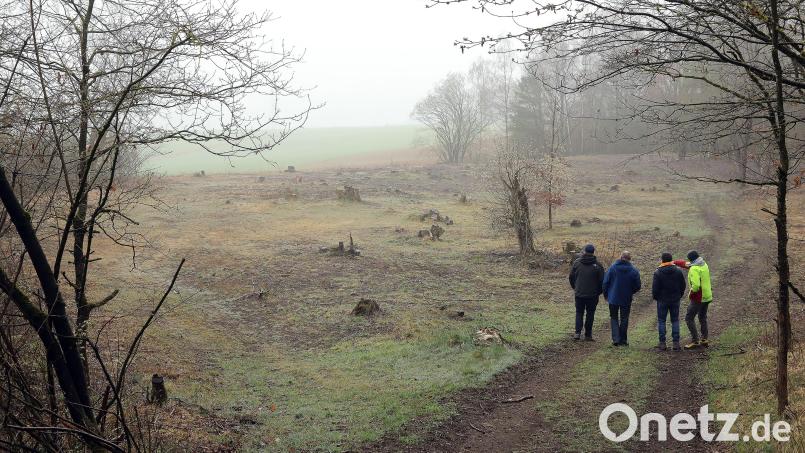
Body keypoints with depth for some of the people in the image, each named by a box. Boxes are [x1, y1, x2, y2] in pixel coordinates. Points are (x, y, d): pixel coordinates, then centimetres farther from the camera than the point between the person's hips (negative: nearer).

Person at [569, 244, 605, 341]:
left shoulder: (577, 262, -2)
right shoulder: (597, 265, -8)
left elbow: (571, 277, 5)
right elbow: (601, 281, -6)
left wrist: (575, 288, 19)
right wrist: (598, 292, 8)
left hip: (579, 294, 2)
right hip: (592, 295, -1)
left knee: (579, 313, 13)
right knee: (590, 314, 10)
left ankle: (577, 333, -1)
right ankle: (588, 335, 12)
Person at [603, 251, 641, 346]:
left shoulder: (612, 267, -8)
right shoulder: (634, 271, -7)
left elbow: (605, 282, -6)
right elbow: (637, 286, -2)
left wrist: (606, 295, 7)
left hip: (613, 298, 0)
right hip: (626, 299, 0)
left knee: (614, 318, 11)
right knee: (624, 319, 12)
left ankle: (616, 339, 0)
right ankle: (623, 340, 16)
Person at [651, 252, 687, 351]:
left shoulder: (658, 272, -12)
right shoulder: (678, 271, -2)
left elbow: (655, 288, -12)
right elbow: (683, 285, 4)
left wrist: (654, 297, 6)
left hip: (662, 300, -3)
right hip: (675, 300, 3)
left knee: (661, 321, 6)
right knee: (675, 320, 11)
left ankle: (662, 343, 5)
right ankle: (676, 343, 8)